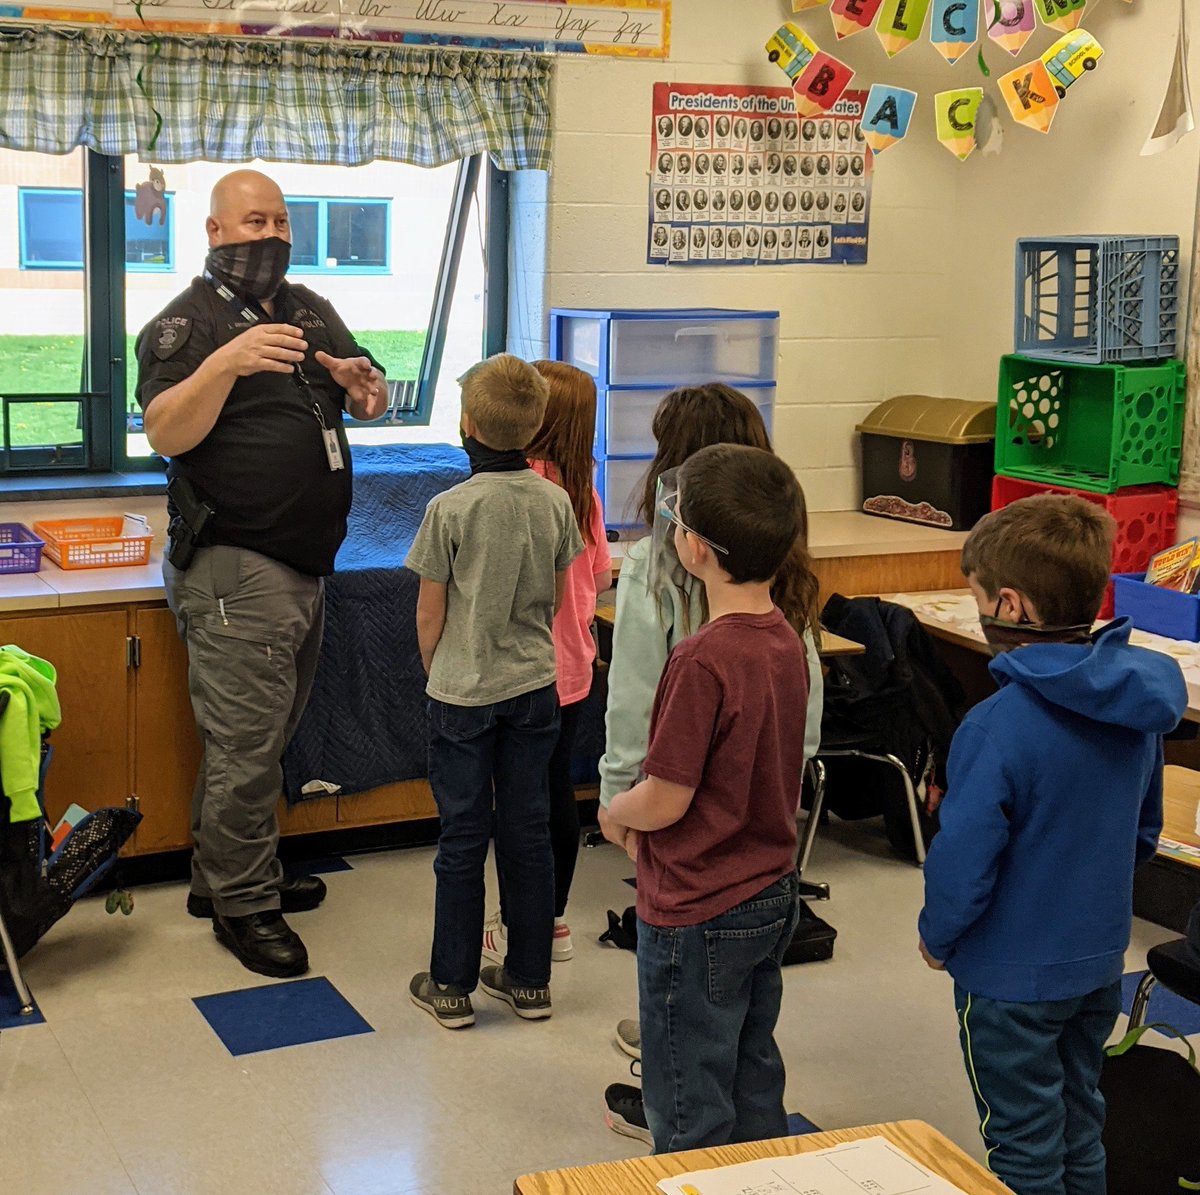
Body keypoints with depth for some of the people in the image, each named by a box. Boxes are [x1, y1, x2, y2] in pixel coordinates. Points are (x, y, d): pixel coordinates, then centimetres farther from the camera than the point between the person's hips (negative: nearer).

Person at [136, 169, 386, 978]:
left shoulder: (311, 310, 15)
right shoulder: (186, 324, -6)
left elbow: (373, 400, 19)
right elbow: (165, 434, -19)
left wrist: (361, 381, -5)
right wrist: (225, 365, -34)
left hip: (303, 565, 8)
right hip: (235, 570, -8)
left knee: (263, 734, 16)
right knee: (246, 742, -6)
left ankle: (222, 875, 28)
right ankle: (243, 905, 6)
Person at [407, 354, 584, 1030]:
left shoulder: (451, 509, -15)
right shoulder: (556, 501, -4)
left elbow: (430, 612, -8)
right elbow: (558, 597, 8)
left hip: (463, 692, -3)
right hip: (535, 686, 4)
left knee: (463, 837, 5)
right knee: (529, 832, 11)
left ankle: (452, 987, 14)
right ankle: (530, 980, 20)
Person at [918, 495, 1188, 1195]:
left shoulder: (1000, 727, -29)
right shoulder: (1138, 702, -6)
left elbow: (963, 863, -23)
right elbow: (1144, 833, 8)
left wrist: (937, 939, -5)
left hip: (1013, 978, -7)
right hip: (1101, 961, 7)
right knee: (1080, 1128, 23)